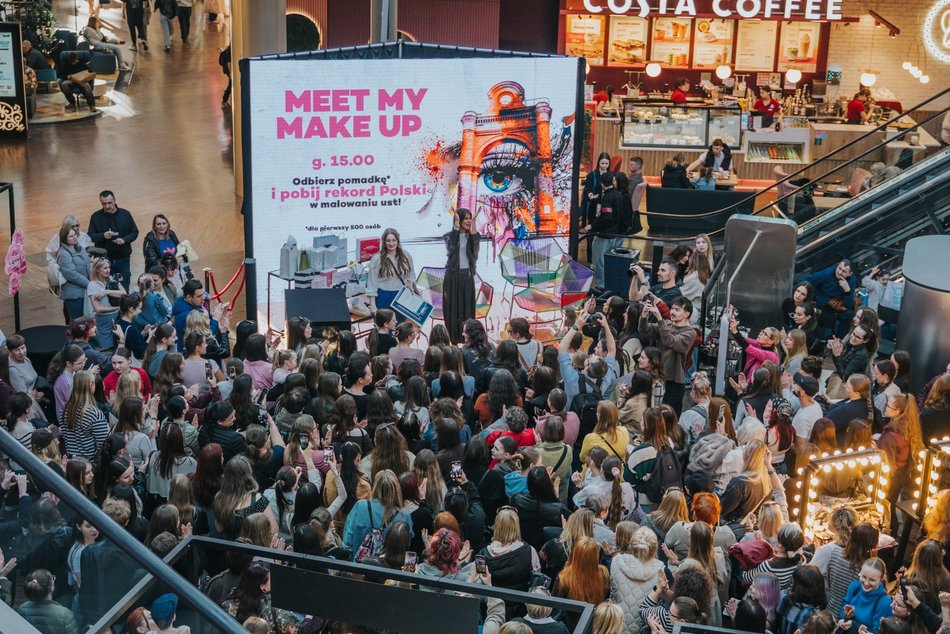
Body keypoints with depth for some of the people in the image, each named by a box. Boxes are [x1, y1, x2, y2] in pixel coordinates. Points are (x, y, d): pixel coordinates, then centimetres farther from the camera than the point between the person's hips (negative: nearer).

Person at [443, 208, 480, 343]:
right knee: (453, 305, 0)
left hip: (467, 274, 2)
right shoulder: (450, 235, 0)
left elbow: (475, 245, -16)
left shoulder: (471, 236, 6)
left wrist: (473, 226, -20)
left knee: (467, 305, 2)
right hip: (453, 274, -2)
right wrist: (456, 225, -21)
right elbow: (452, 246, -22)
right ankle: (453, 336, 5)